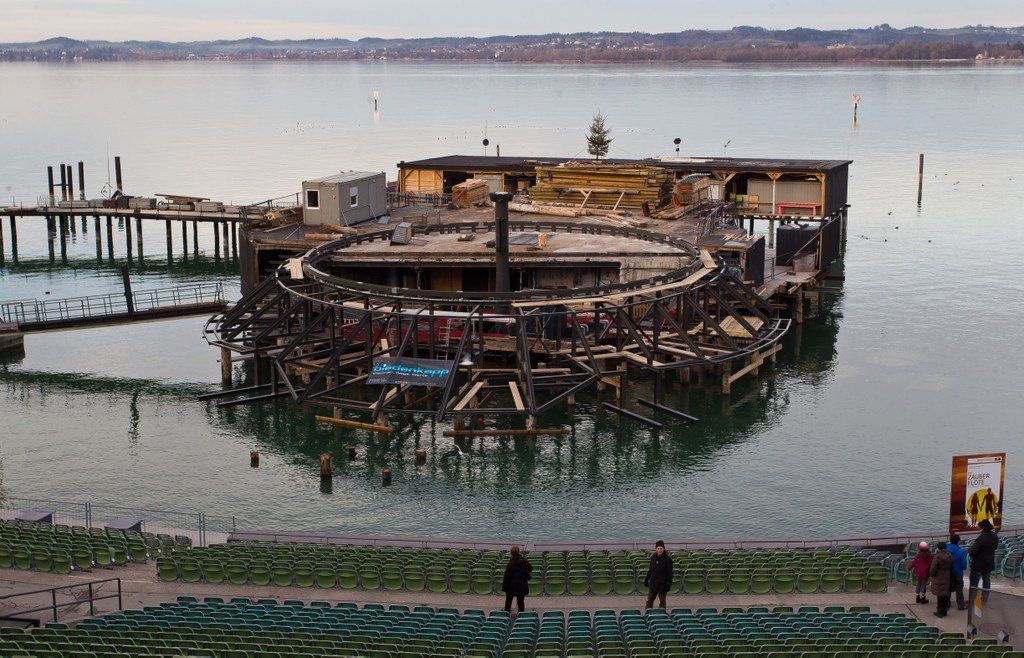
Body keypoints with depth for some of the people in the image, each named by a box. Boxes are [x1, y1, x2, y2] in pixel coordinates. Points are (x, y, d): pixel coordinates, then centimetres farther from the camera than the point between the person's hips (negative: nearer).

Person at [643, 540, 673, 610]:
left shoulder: (667, 559, -12)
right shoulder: (653, 556, 4)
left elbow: (670, 572, -10)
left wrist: (668, 584, -16)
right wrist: (646, 579, 14)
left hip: (662, 584, -5)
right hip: (652, 582, 5)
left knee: (662, 602, 5)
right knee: (649, 601, 8)